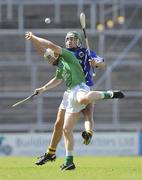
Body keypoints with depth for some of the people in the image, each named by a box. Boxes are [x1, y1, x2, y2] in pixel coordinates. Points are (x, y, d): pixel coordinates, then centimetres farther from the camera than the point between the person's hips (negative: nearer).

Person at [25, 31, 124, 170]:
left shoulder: (67, 56, 4)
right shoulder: (59, 67, 29)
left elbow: (51, 46, -8)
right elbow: (57, 80, 48)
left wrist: (34, 38, -3)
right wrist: (43, 89, 46)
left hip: (79, 88, -10)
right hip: (71, 95, 10)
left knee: (84, 99, -48)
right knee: (66, 129, 5)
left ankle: (109, 94, -25)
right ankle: (69, 162, 9)